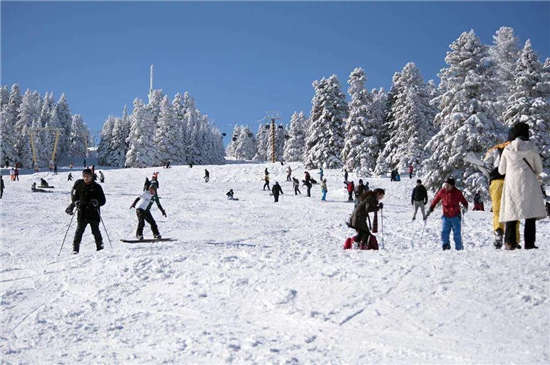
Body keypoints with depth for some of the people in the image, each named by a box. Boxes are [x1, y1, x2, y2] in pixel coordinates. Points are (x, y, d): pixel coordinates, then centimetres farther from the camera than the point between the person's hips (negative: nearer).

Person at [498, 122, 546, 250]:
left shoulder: (507, 149, 5)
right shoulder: (531, 147, 1)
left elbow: (501, 170, 11)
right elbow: (539, 169, 8)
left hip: (511, 182, 2)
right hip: (528, 182, -2)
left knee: (511, 211, 4)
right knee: (531, 212, 0)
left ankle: (510, 242, -5)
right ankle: (529, 242, -7)